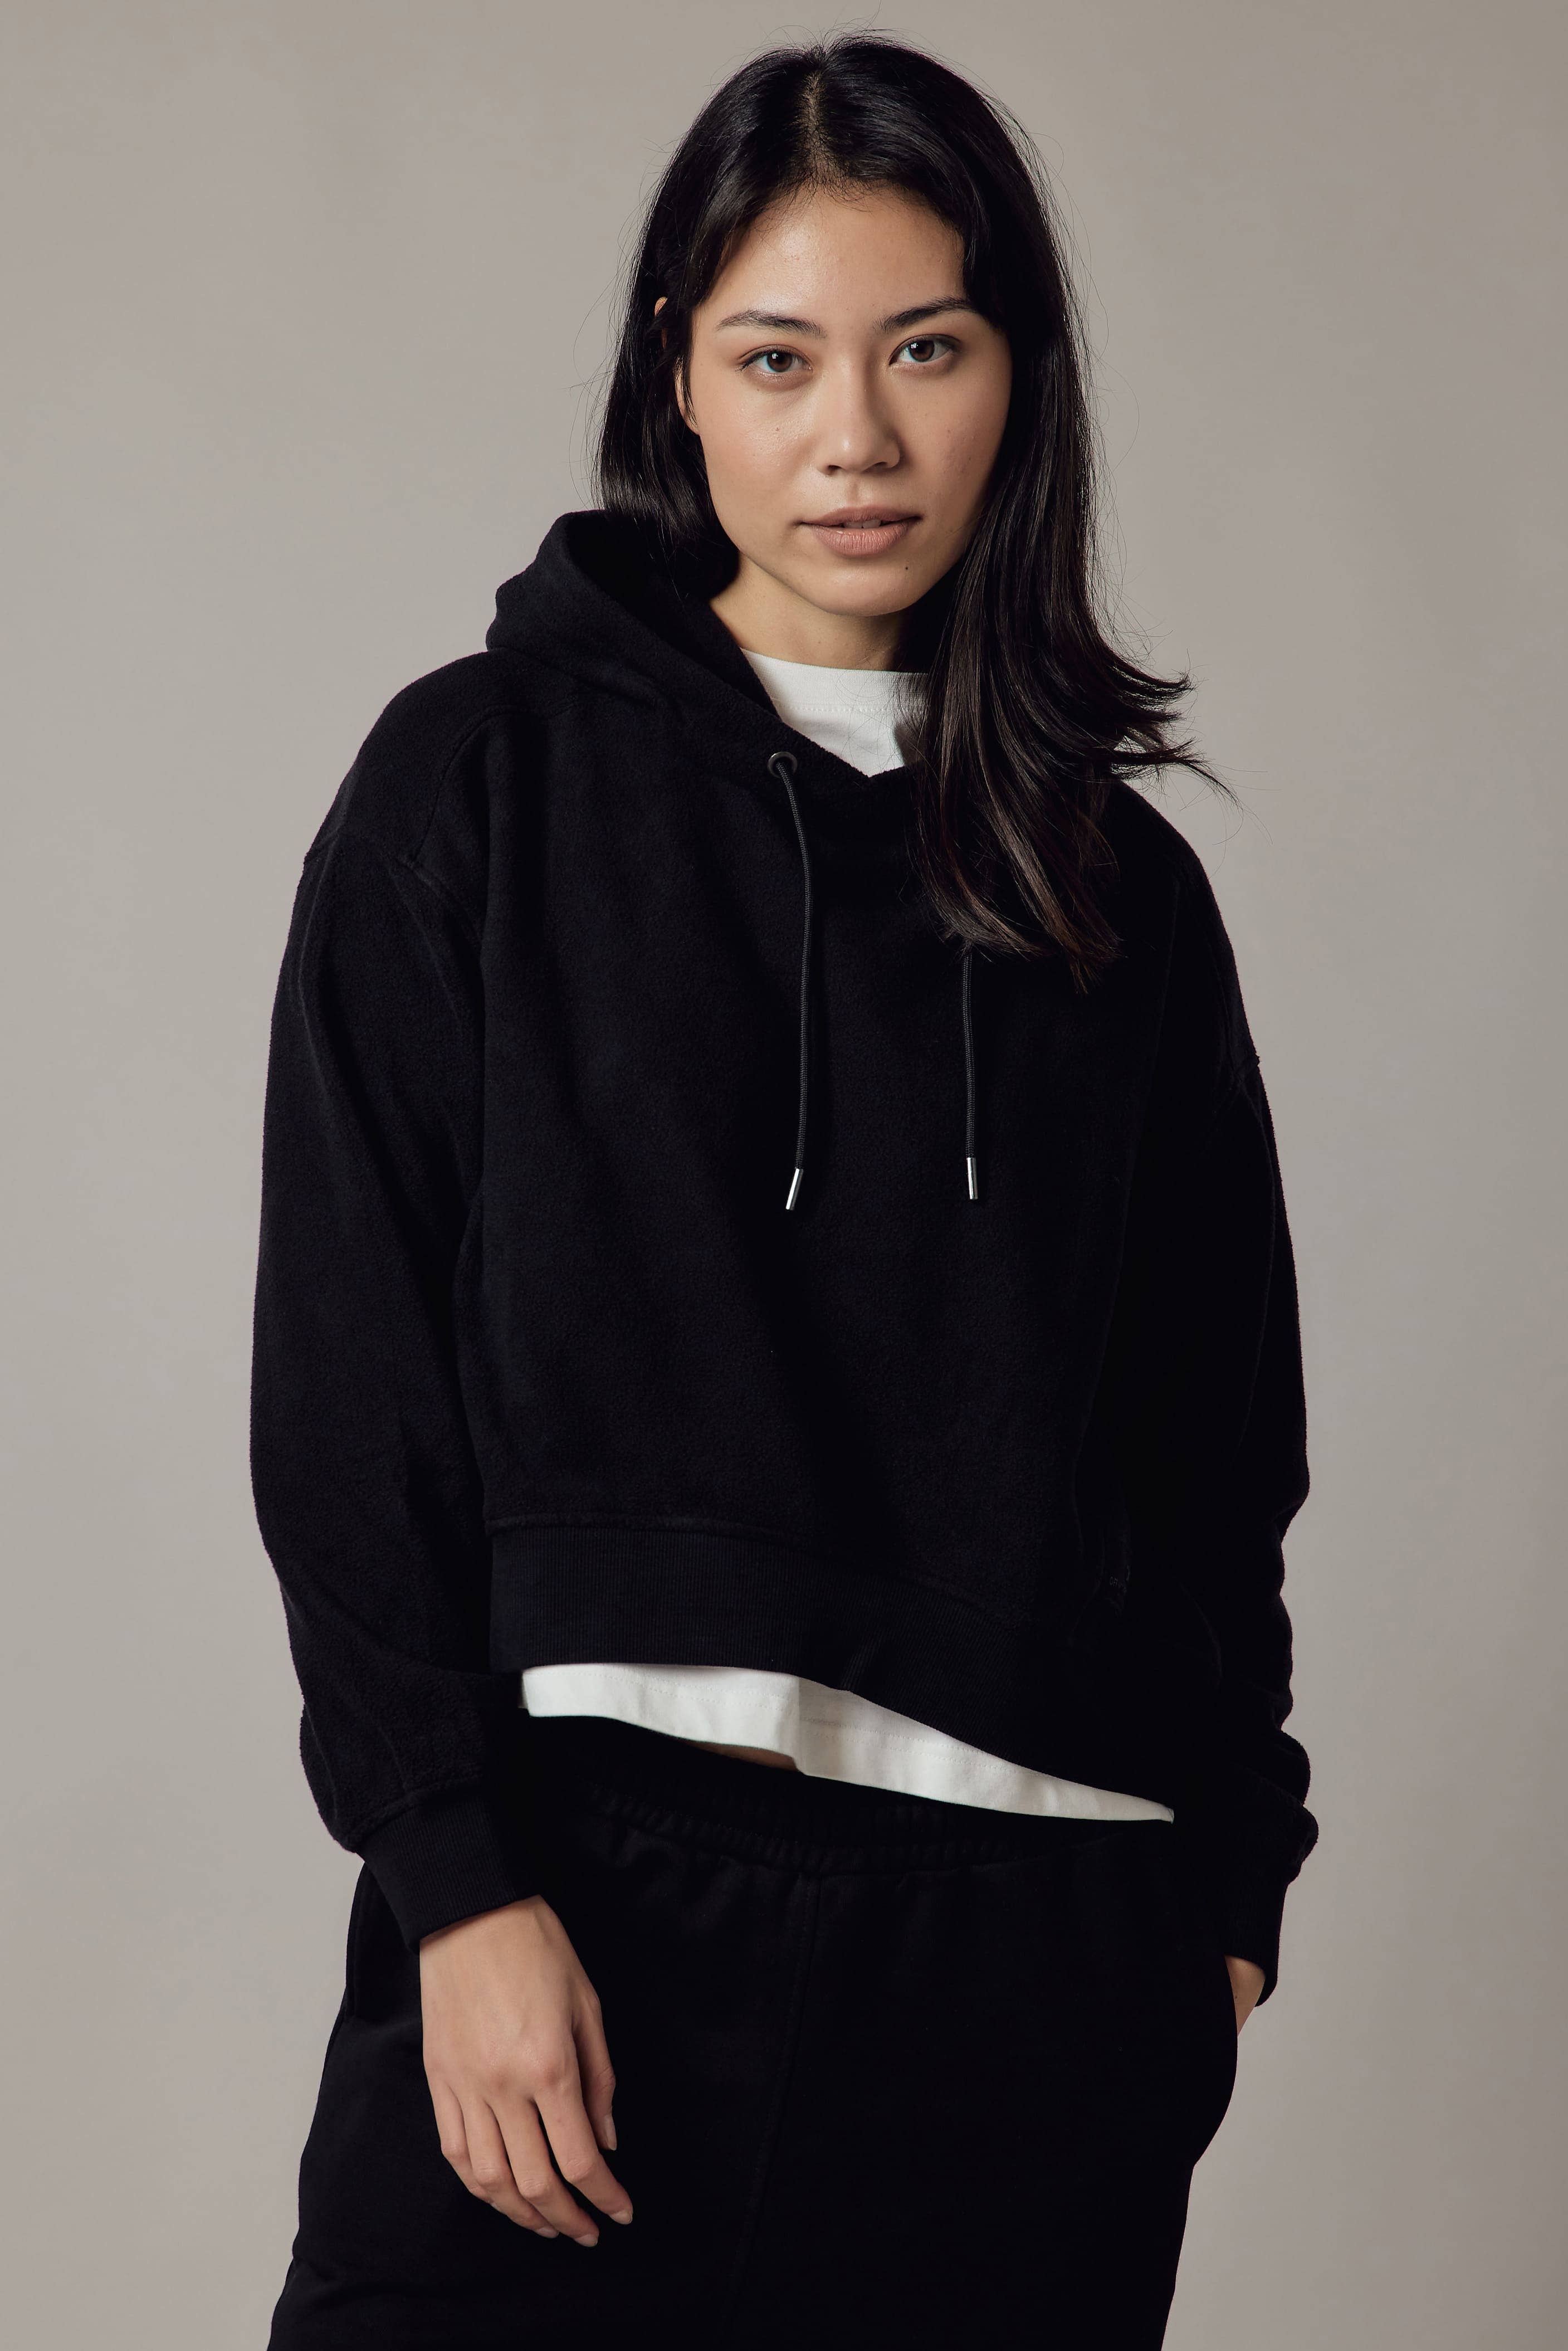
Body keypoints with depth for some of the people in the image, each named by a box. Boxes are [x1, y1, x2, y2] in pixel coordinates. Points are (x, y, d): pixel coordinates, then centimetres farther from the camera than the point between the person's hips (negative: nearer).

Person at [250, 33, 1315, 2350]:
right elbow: (351, 1374, -2)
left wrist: (1228, 1871, 8)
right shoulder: (487, 779, 3)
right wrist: (456, 1872, -10)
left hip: (1041, 1945, 3)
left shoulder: (1122, 885, 12)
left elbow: (1222, 1435, 15)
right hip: (596, 1885, -2)